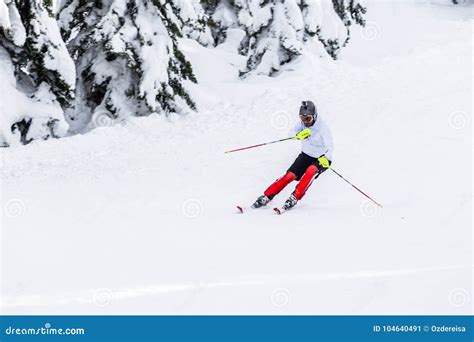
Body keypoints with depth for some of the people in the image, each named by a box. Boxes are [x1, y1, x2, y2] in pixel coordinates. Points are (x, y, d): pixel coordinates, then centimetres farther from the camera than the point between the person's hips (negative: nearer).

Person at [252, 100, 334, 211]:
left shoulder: (322, 127, -26)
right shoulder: (303, 123, -10)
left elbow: (329, 146, -34)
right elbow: (292, 133, -18)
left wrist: (326, 158, -54)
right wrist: (298, 135, -41)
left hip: (321, 159, -4)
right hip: (306, 155, 4)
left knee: (310, 172, -33)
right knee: (290, 175, -9)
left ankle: (294, 198, -31)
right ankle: (267, 196, -2)